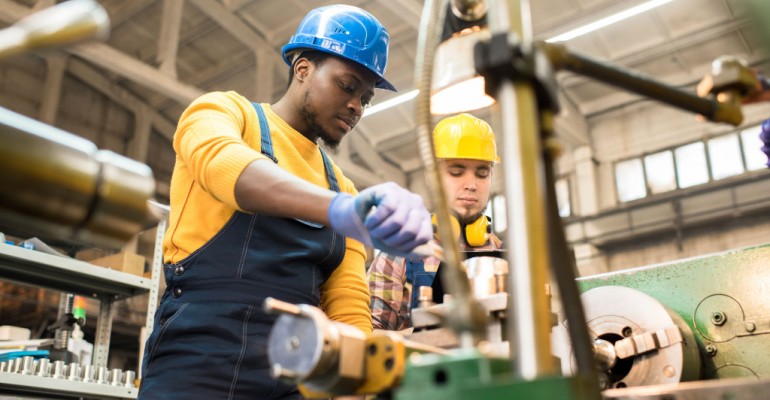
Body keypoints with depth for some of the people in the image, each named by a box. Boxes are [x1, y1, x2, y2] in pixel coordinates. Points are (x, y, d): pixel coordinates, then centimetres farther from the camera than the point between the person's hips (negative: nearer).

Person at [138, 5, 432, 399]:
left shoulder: (342, 188, 18)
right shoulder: (222, 111, 6)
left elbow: (349, 311, 10)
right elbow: (219, 161, -20)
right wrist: (341, 209, -37)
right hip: (196, 365, -4)